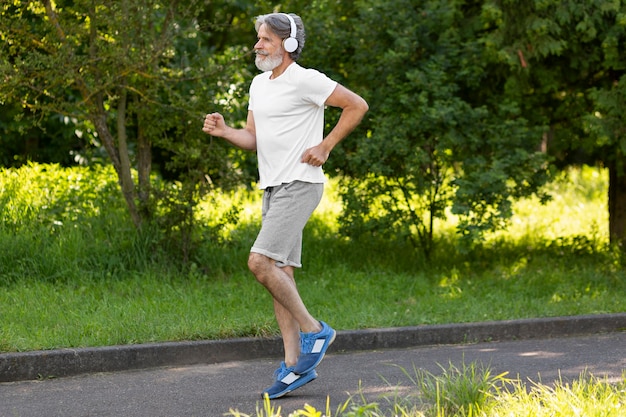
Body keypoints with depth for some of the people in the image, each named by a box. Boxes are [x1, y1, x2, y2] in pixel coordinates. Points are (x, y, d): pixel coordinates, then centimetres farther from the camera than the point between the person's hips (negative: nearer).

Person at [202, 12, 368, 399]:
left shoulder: (305, 80, -11)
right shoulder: (259, 84, 15)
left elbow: (357, 105, -11)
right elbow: (253, 138, 18)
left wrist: (325, 147, -12)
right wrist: (224, 131, -2)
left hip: (300, 185, -9)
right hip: (273, 188, 9)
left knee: (260, 261, -19)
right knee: (280, 274, 5)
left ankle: (314, 330, -5)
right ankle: (295, 365, 8)